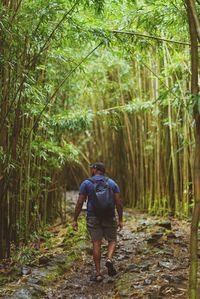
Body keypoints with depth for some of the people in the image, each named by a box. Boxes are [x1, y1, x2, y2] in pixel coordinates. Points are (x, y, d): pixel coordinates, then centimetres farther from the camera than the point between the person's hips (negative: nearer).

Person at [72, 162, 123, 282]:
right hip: (109, 217, 1)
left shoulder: (86, 183, -2)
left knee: (96, 244, 3)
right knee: (112, 241, 14)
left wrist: (75, 220, -1)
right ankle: (109, 259, -14)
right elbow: (118, 202, -2)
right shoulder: (112, 183, 4)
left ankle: (98, 273, 2)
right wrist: (120, 220, 2)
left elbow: (80, 203, -6)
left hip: (93, 218, -1)